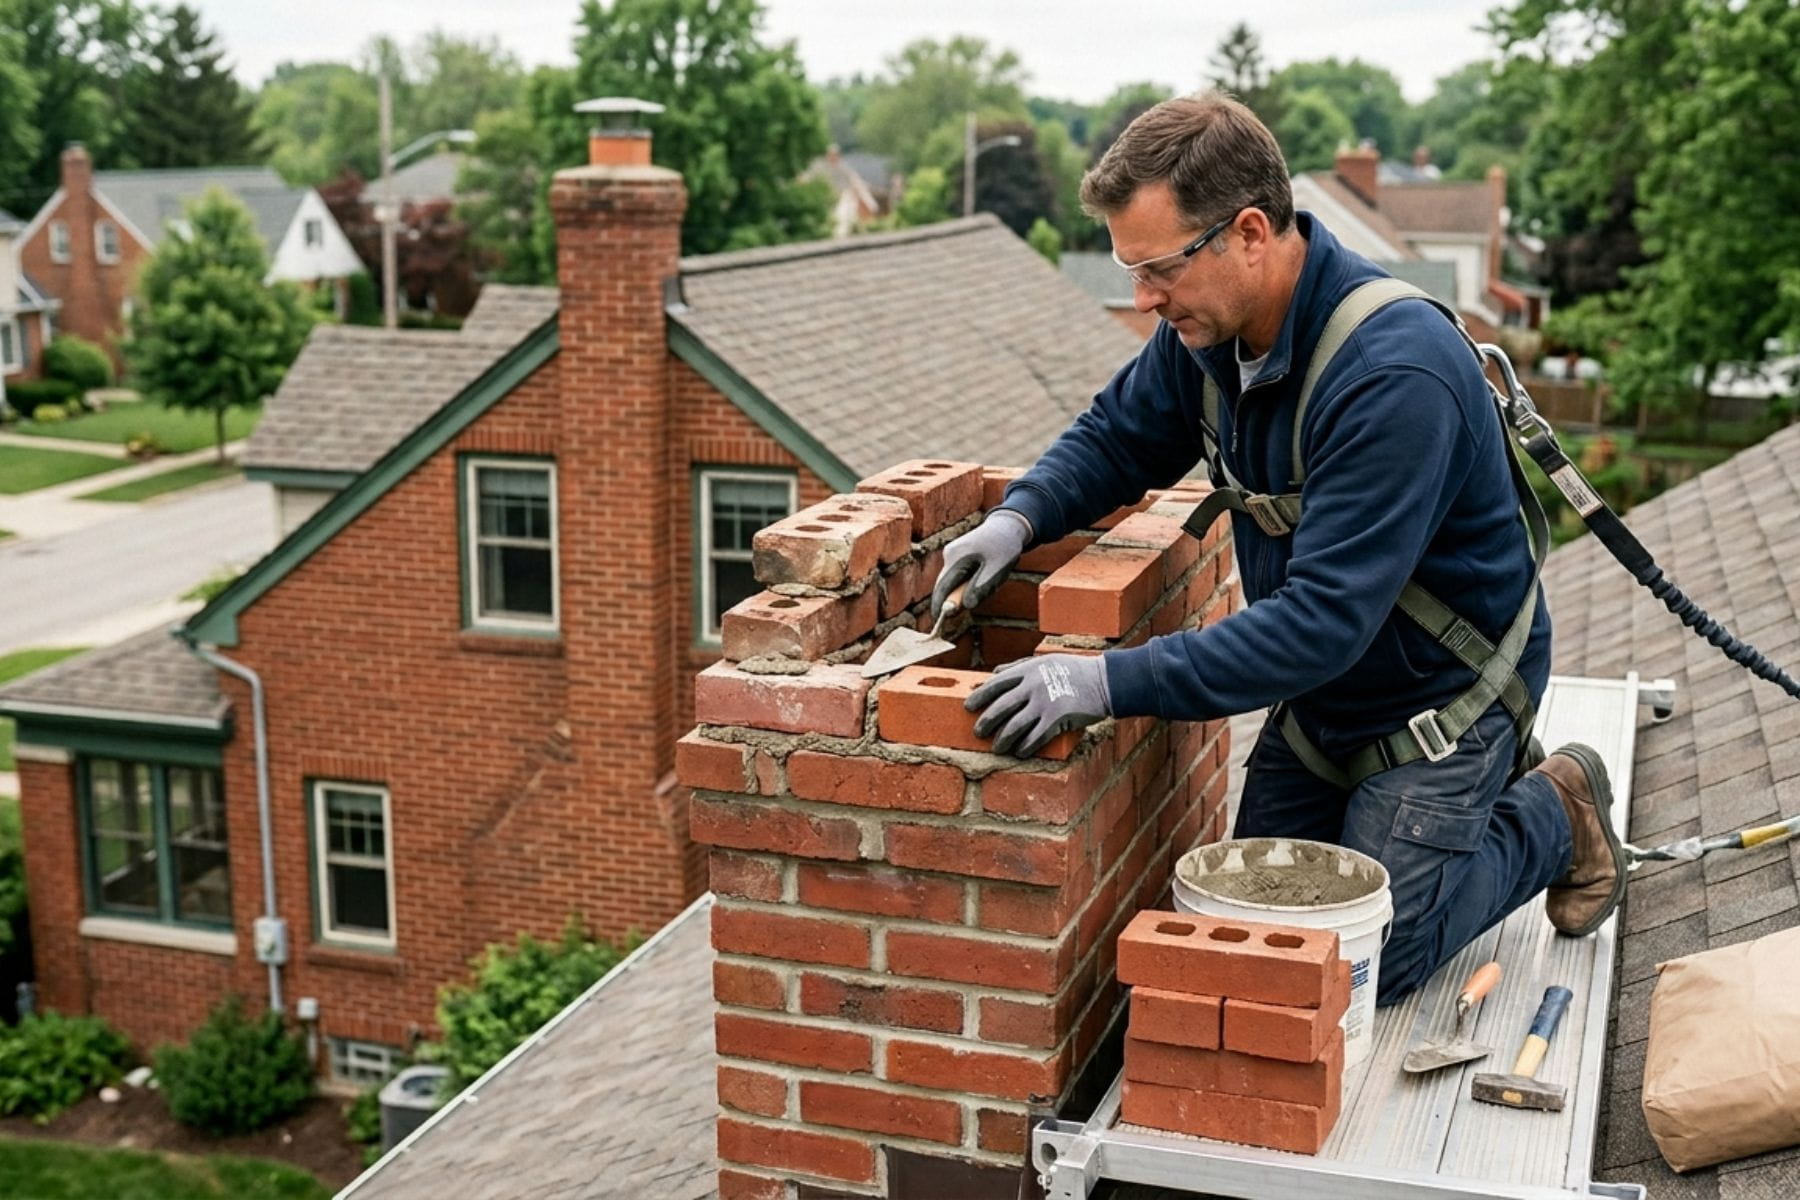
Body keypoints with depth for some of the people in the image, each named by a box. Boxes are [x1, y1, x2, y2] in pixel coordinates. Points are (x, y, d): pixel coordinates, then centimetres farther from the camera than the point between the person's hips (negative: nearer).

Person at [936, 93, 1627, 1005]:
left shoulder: (1395, 375, -35)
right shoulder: (1207, 324, -10)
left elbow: (1325, 618, -39)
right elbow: (1117, 436, 8)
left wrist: (1113, 682, -44)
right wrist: (1019, 517, -13)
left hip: (1443, 692, -7)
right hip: (1318, 691, 8)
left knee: (1369, 966, -8)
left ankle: (1552, 817, 16)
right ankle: (1466, 791, 30)